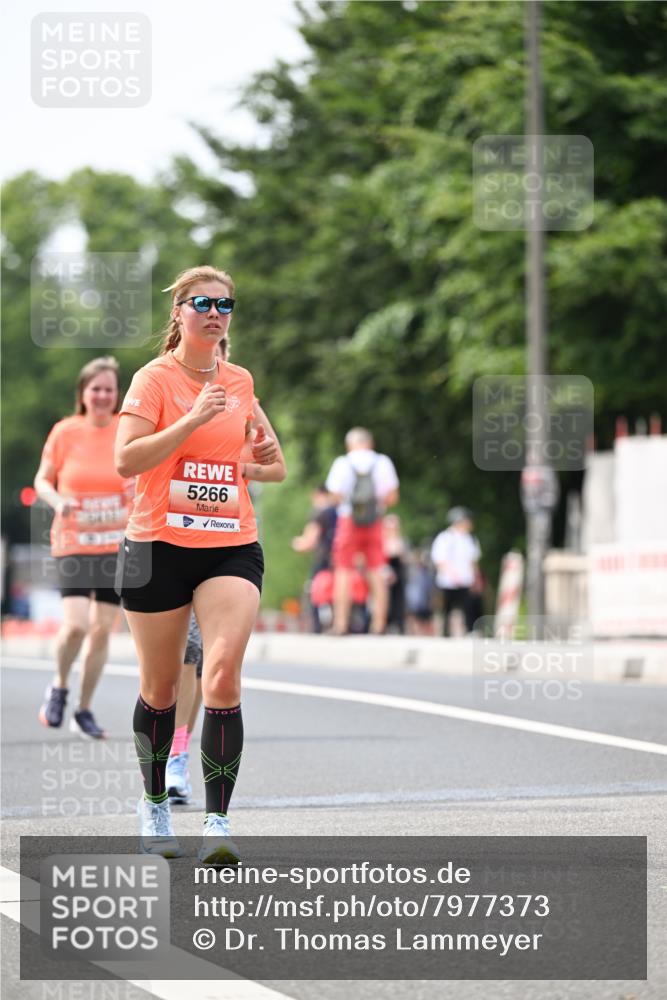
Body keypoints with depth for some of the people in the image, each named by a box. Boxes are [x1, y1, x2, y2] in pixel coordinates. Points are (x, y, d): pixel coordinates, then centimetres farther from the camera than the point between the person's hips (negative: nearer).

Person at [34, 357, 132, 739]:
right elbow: (42, 480, 5)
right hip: (74, 544, -2)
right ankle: (60, 687, 11)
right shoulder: (65, 432, -3)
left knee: (102, 629, 3)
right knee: (76, 623, -18)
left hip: (118, 545, 2)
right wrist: (57, 500, -16)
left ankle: (84, 710, 18)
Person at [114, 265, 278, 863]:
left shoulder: (239, 381, 11)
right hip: (159, 545, -2)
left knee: (223, 676, -16)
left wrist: (261, 455, 6)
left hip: (232, 547, 2)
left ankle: (218, 823, -16)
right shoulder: (154, 378, -4)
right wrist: (194, 418, -22)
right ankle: (155, 803, 31)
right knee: (160, 688, 9)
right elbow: (126, 459, -17)